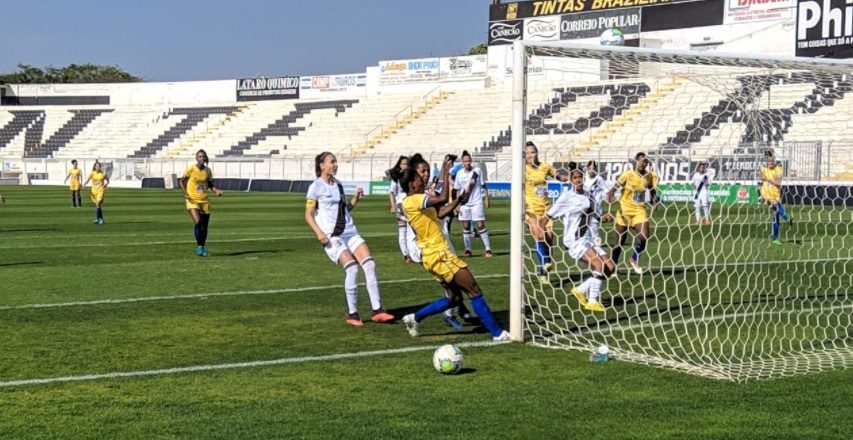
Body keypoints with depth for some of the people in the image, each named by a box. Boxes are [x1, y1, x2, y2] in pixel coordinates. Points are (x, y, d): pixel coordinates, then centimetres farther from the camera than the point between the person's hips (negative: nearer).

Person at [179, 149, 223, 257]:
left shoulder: (208, 170, 5)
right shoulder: (191, 169, -7)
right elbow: (181, 181, 0)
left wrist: (217, 191, -2)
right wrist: (185, 193, -14)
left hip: (204, 201, 4)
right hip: (192, 200, -4)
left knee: (205, 226, 7)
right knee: (197, 222, -24)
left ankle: (203, 248, 24)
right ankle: (199, 246, -7)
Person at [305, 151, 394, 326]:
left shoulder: (338, 185, 16)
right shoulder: (316, 187, -3)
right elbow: (308, 215, -5)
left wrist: (356, 198, 6)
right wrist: (319, 232, -19)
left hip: (350, 232, 7)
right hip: (331, 236, -7)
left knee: (369, 263, -10)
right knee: (352, 267, -22)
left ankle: (377, 310, -8)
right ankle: (352, 314, -10)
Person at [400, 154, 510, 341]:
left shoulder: (417, 201, 13)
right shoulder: (413, 201, -18)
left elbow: (440, 212, 20)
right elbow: (442, 199, -32)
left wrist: (459, 200, 15)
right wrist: (445, 175, -23)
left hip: (435, 255, 10)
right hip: (438, 255, -10)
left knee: (454, 298, 17)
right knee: (474, 291, -5)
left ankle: (415, 318, 18)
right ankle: (497, 332, -2)